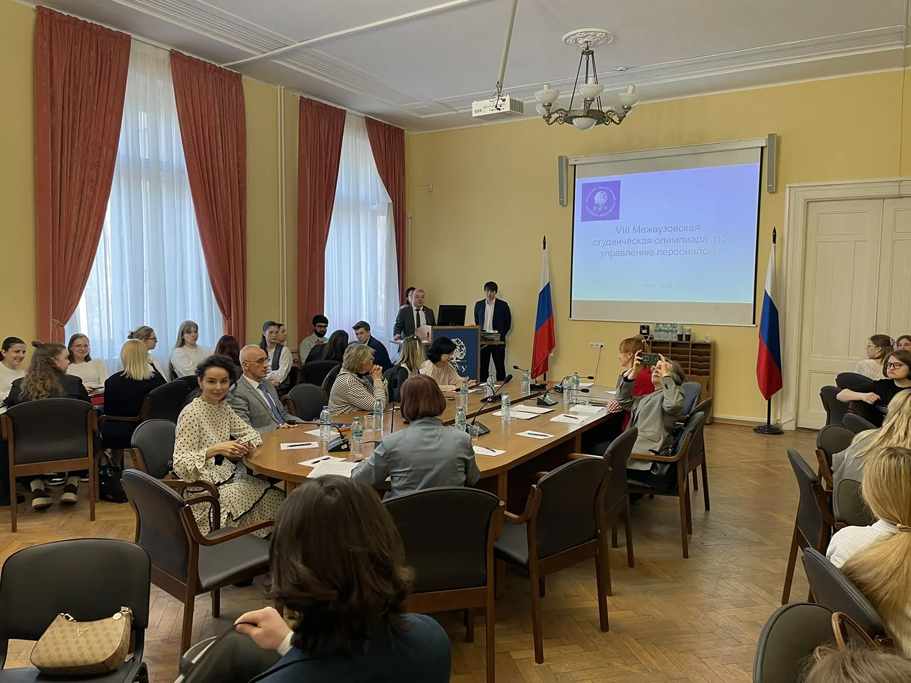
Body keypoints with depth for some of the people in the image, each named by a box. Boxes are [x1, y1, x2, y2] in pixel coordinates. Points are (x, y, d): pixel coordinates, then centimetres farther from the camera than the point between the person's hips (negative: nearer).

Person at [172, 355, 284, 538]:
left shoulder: (223, 406, 4)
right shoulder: (191, 413, -19)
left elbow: (250, 432, 11)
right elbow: (180, 465, -22)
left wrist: (246, 445, -12)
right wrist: (215, 449, -35)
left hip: (227, 475, 7)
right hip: (205, 489, -7)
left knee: (277, 496, -9)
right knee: (270, 501, -14)